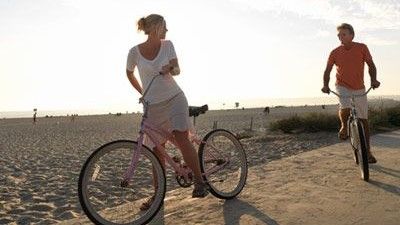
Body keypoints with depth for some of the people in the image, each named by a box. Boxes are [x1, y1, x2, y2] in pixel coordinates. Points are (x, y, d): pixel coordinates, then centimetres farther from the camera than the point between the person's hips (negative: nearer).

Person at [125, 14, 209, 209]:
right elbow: (129, 73, 12)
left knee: (181, 138, -22)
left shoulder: (167, 45, 0)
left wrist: (170, 68, -24)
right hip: (153, 105, 0)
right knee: (157, 151, 4)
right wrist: (142, 92, 11)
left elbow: (177, 70, -3)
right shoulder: (135, 51, -4)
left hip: (174, 98, 0)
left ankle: (199, 182, -8)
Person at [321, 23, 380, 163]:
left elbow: (371, 65, -3)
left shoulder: (362, 48, -7)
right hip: (342, 87, -1)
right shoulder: (335, 53, -7)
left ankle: (367, 152, 15)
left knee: (364, 120, 3)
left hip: (359, 89, 1)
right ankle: (344, 127, 3)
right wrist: (326, 85, -20)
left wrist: (373, 79, -21)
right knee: (345, 109, -32)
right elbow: (327, 71, -3)